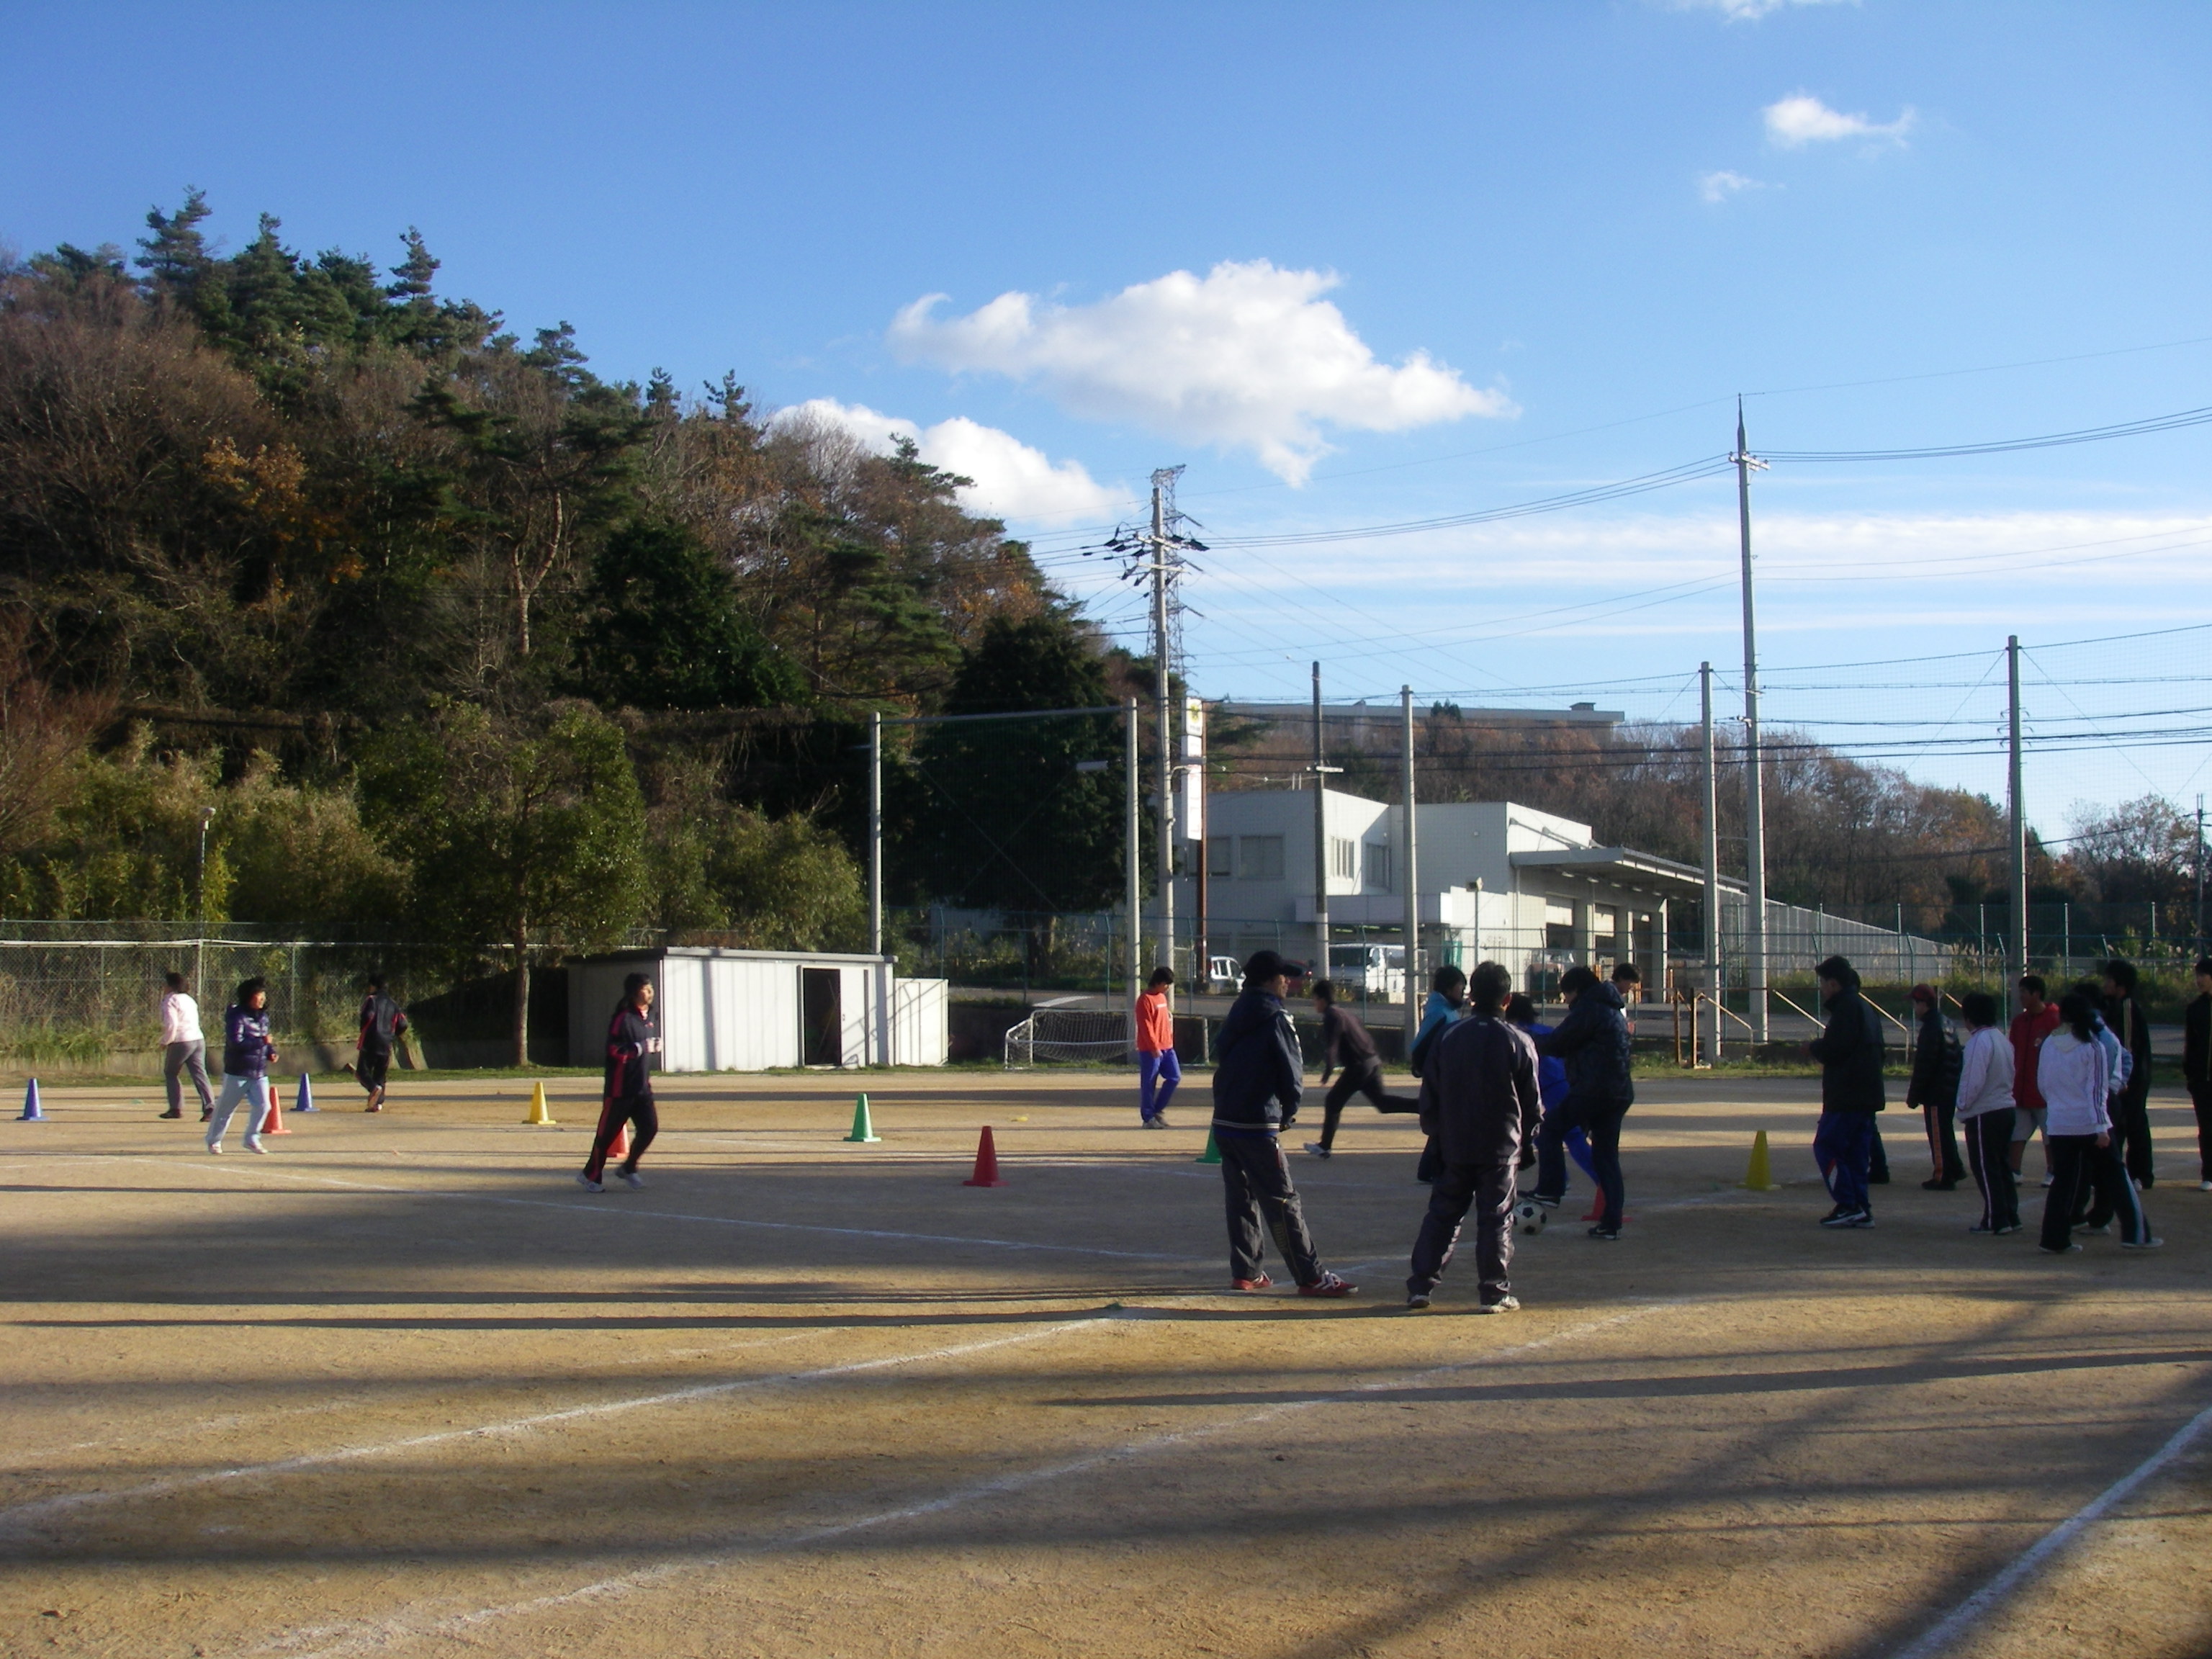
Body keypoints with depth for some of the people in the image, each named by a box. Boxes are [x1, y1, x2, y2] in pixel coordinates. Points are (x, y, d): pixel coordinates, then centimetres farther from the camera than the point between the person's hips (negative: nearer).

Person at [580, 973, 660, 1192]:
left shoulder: (651, 1019, 13)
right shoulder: (623, 1019, -13)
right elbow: (614, 1050, -21)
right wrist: (641, 1048, -22)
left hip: (643, 1087, 7)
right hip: (621, 1088, -7)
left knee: (650, 1128, -2)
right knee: (608, 1132, 0)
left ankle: (628, 1169, 18)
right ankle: (591, 1176, 14)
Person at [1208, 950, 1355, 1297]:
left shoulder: (1237, 1014, 11)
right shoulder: (1275, 1019, -11)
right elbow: (1292, 1077, -9)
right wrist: (1288, 1114, 8)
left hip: (1224, 1122, 8)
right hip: (1257, 1125, -8)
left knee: (1241, 1199, 16)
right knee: (1283, 1203, -5)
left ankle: (1245, 1272, 17)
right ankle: (1312, 1278, -3)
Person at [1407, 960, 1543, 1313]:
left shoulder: (1449, 1037, 1)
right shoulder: (1519, 1042, -6)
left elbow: (1430, 1097, 5)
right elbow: (1533, 1104, 0)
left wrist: (1436, 1134, 16)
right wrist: (1527, 1142, 14)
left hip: (1455, 1146, 3)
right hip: (1501, 1148, -2)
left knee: (1442, 1214, 11)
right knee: (1496, 1218, 3)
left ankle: (1420, 1285, 10)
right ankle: (1493, 1293, 4)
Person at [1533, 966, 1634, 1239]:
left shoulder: (1589, 1009, -8)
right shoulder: (1614, 1010, 21)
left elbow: (1558, 1044, -8)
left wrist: (1533, 1043, 9)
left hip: (1592, 1090, -9)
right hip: (1620, 1092, 9)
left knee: (1549, 1129, 4)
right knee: (1607, 1157, 9)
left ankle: (1550, 1191, -2)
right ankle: (1611, 1223, 7)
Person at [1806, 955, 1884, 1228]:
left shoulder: (1847, 1008, -12)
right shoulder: (1866, 1008, 20)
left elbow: (1834, 1049, -20)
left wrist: (1813, 1047, 1)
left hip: (1846, 1095, -10)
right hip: (1867, 1094, 10)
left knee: (1826, 1146, -6)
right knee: (1856, 1151, 11)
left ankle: (1848, 1206, -11)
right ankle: (1862, 1210, 8)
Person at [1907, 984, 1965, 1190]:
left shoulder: (1931, 1028, -18)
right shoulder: (1946, 1024, 13)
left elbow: (1924, 1066, -20)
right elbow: (1955, 1059, 20)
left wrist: (1914, 1095, -14)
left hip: (1936, 1092, -10)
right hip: (1951, 1089, 10)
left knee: (1938, 1133, -4)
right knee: (1945, 1130, 20)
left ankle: (1943, 1177, -2)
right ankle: (1954, 1169, 29)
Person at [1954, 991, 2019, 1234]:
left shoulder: (1979, 1042, -16)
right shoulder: (2003, 1041, 12)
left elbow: (1973, 1081, -19)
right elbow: (2010, 1075, 17)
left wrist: (1963, 1108, -7)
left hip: (1984, 1114, -9)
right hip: (2006, 1108, 9)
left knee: (1985, 1168, -2)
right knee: (2003, 1166, 14)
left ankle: (1995, 1220, -2)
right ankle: (2010, 1217, 16)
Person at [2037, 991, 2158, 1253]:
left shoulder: (2049, 1045, 1)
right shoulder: (2093, 1047, -8)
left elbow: (2042, 1083, 9)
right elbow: (2098, 1090, -9)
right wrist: (2101, 1127, -9)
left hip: (2059, 1124, 3)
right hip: (2089, 1123, -3)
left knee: (2062, 1180, 8)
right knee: (2115, 1176, 7)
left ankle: (2055, 1238, 4)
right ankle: (2135, 1233, 8)